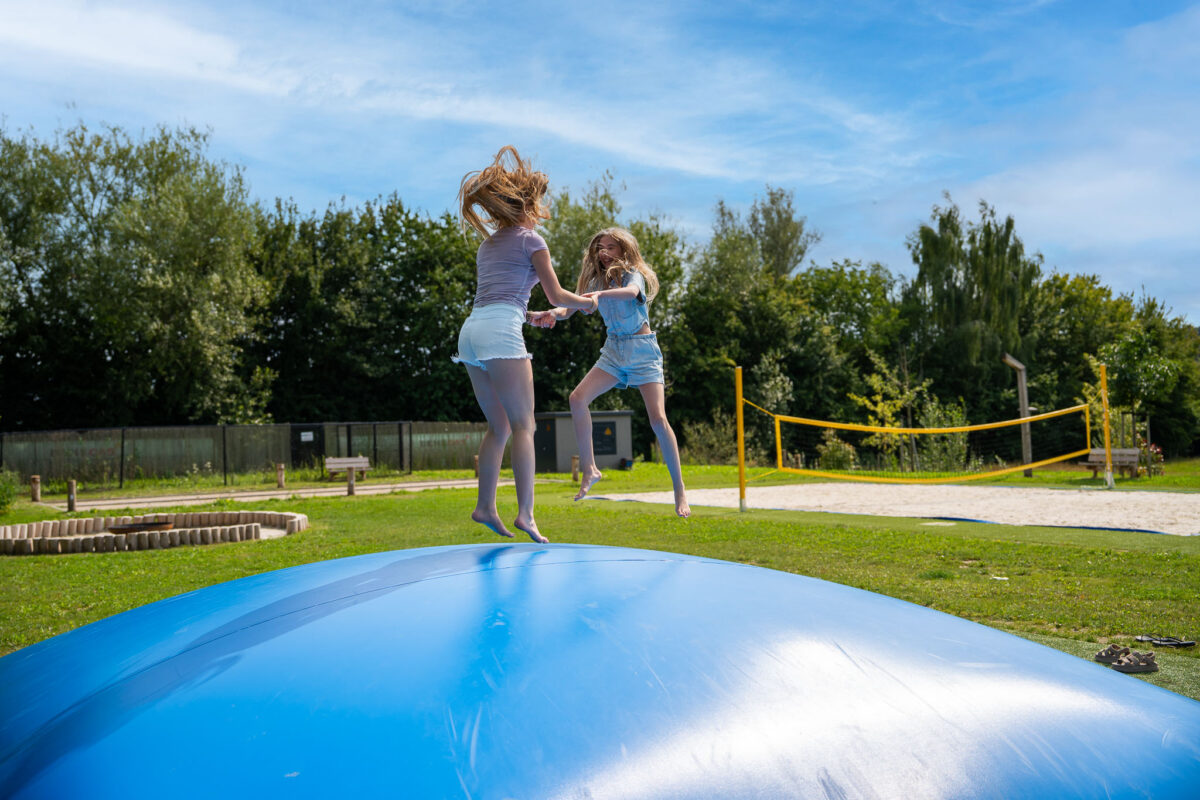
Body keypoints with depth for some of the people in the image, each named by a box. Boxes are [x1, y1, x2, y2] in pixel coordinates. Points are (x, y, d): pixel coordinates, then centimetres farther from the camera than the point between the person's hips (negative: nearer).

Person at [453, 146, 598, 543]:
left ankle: (485, 506, 10)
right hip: (500, 332, -8)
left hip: (472, 328, 8)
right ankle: (526, 513, -12)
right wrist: (588, 302, 25)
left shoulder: (488, 244, 26)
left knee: (499, 426, 13)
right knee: (523, 424, -7)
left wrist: (531, 316, 41)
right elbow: (557, 295, 6)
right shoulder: (530, 239, 4)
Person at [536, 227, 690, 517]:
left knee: (658, 419, -14)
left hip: (642, 348, -5)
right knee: (578, 398, -15)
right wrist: (553, 314, -26)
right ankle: (589, 470, -2)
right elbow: (569, 308, -3)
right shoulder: (596, 280, 8)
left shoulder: (634, 273, -8)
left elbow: (630, 292, -33)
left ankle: (679, 489, -2)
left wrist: (600, 294, -50)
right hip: (614, 349, 5)